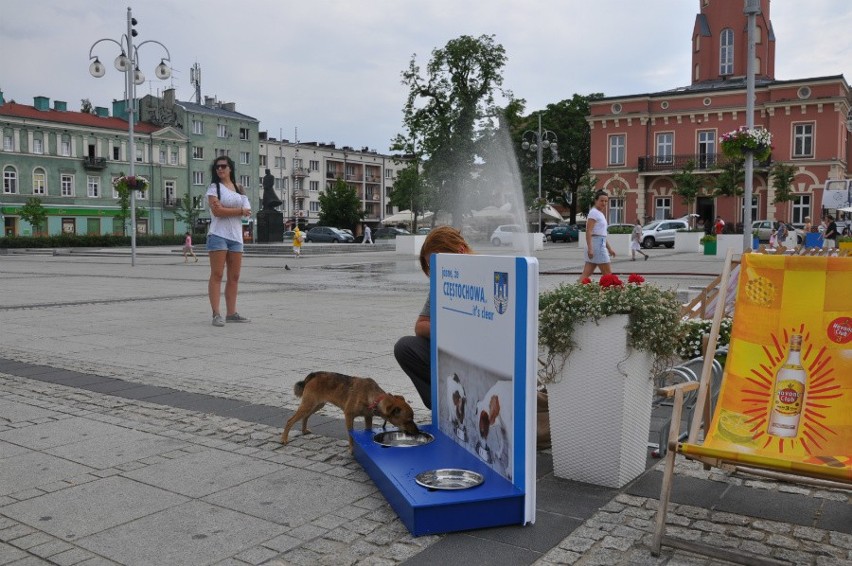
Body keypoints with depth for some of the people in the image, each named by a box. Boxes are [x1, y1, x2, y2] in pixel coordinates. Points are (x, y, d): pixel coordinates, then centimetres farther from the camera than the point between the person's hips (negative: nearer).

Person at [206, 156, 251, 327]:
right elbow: (217, 211, -14)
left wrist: (225, 209, -10)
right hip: (218, 236, -5)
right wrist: (240, 210, -7)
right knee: (217, 274, -7)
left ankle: (231, 313, 11)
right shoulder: (214, 187, 2)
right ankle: (216, 314, -9)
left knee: (234, 276, 6)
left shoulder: (239, 189, 16)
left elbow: (247, 212, 2)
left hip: (236, 236, 5)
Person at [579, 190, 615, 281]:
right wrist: (590, 248, -27)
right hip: (596, 244, -9)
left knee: (586, 274, 4)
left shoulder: (600, 214, 21)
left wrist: (609, 248, 27)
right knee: (608, 274, -2)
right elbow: (588, 231, -18)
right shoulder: (594, 213, -9)